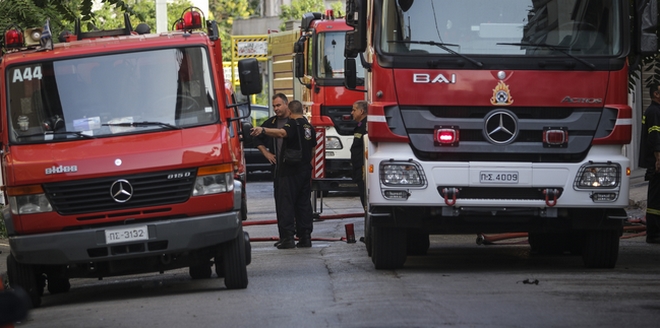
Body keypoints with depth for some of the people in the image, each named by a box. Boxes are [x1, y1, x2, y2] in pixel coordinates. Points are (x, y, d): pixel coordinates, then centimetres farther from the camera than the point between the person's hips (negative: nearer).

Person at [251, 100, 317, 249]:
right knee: (304, 203, 11)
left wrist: (263, 130, -47)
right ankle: (305, 237, 9)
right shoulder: (309, 127, 14)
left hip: (290, 171, -7)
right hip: (305, 170, 7)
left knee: (286, 203, -7)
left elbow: (282, 133, -33)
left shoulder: (293, 124, -10)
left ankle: (288, 237, -14)